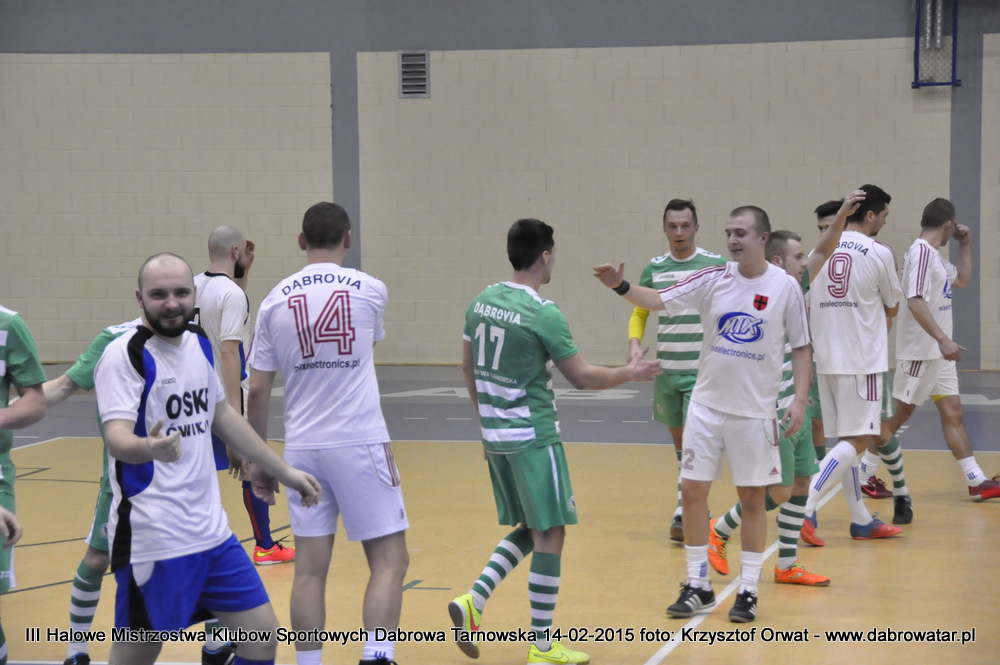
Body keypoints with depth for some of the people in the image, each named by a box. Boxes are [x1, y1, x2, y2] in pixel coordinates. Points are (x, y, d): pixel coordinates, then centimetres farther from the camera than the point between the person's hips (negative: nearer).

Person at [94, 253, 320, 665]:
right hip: (152, 537, -7)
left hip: (211, 532, 7)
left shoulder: (199, 344, 9)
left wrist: (281, 470, 27)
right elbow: (117, 438, -23)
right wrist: (148, 448, -45)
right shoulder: (125, 354, -12)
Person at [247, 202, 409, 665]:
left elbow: (258, 390, 4)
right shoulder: (369, 290, -1)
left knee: (310, 568, 8)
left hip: (302, 448, 3)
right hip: (360, 444, -3)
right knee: (389, 560, 3)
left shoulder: (276, 300, 3)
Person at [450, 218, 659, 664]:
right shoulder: (543, 314, -16)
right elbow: (582, 378, -10)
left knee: (529, 529, 18)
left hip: (496, 435, 8)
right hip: (533, 437, -8)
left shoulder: (482, 302, 6)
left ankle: (474, 600, 2)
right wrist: (630, 373, 6)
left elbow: (468, 368, 15)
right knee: (550, 535, 1)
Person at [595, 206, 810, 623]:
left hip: (755, 409, -2)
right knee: (693, 491, 2)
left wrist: (799, 400, -8)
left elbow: (801, 347, 1)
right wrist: (621, 286, -26)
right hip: (707, 404, 2)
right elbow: (657, 300, -8)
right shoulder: (714, 280, -2)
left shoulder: (786, 287, -6)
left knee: (752, 498, 4)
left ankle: (748, 591, 16)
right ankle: (698, 586, 15)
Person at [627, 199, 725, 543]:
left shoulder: (716, 265, -4)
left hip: (703, 369, -4)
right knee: (679, 440, 12)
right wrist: (634, 343, -3)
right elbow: (639, 312, 16)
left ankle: (684, 514, -11)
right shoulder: (654, 269, 5)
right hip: (665, 369, 4)